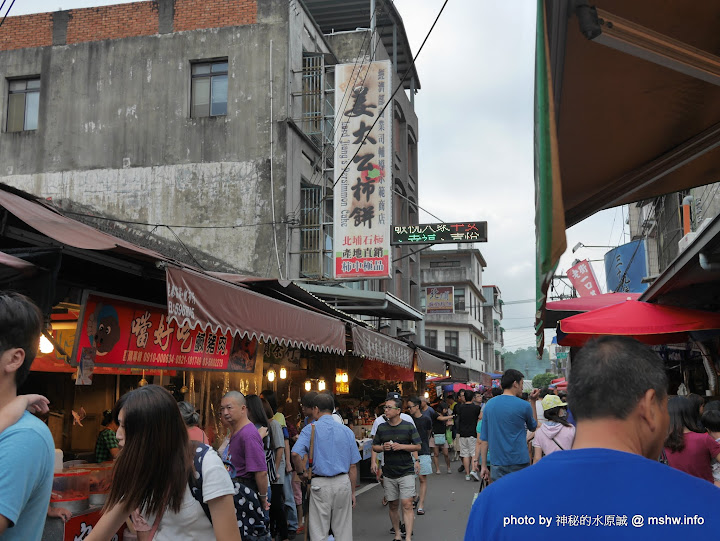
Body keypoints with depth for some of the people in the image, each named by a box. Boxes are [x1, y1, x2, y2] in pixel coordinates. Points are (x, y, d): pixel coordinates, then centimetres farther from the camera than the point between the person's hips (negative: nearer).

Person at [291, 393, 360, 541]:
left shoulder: (310, 429, -3)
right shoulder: (347, 431, 7)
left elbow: (295, 454, -19)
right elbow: (353, 466, 8)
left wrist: (302, 472, -3)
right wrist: (352, 492, 15)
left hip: (320, 484, -3)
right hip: (343, 482, 3)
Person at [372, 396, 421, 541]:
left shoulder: (408, 426, -3)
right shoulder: (381, 427, 6)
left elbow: (418, 446, 0)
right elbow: (374, 447, 12)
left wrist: (401, 446, -15)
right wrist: (383, 448, -10)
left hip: (406, 471, -3)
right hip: (388, 473, 3)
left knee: (407, 505, -11)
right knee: (393, 505, 11)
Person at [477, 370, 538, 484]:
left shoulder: (489, 405, 6)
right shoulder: (524, 406, -7)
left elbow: (483, 439, 6)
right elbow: (533, 427, 15)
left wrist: (484, 466, 10)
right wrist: (533, 402, 17)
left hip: (497, 464, 4)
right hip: (519, 462, -4)